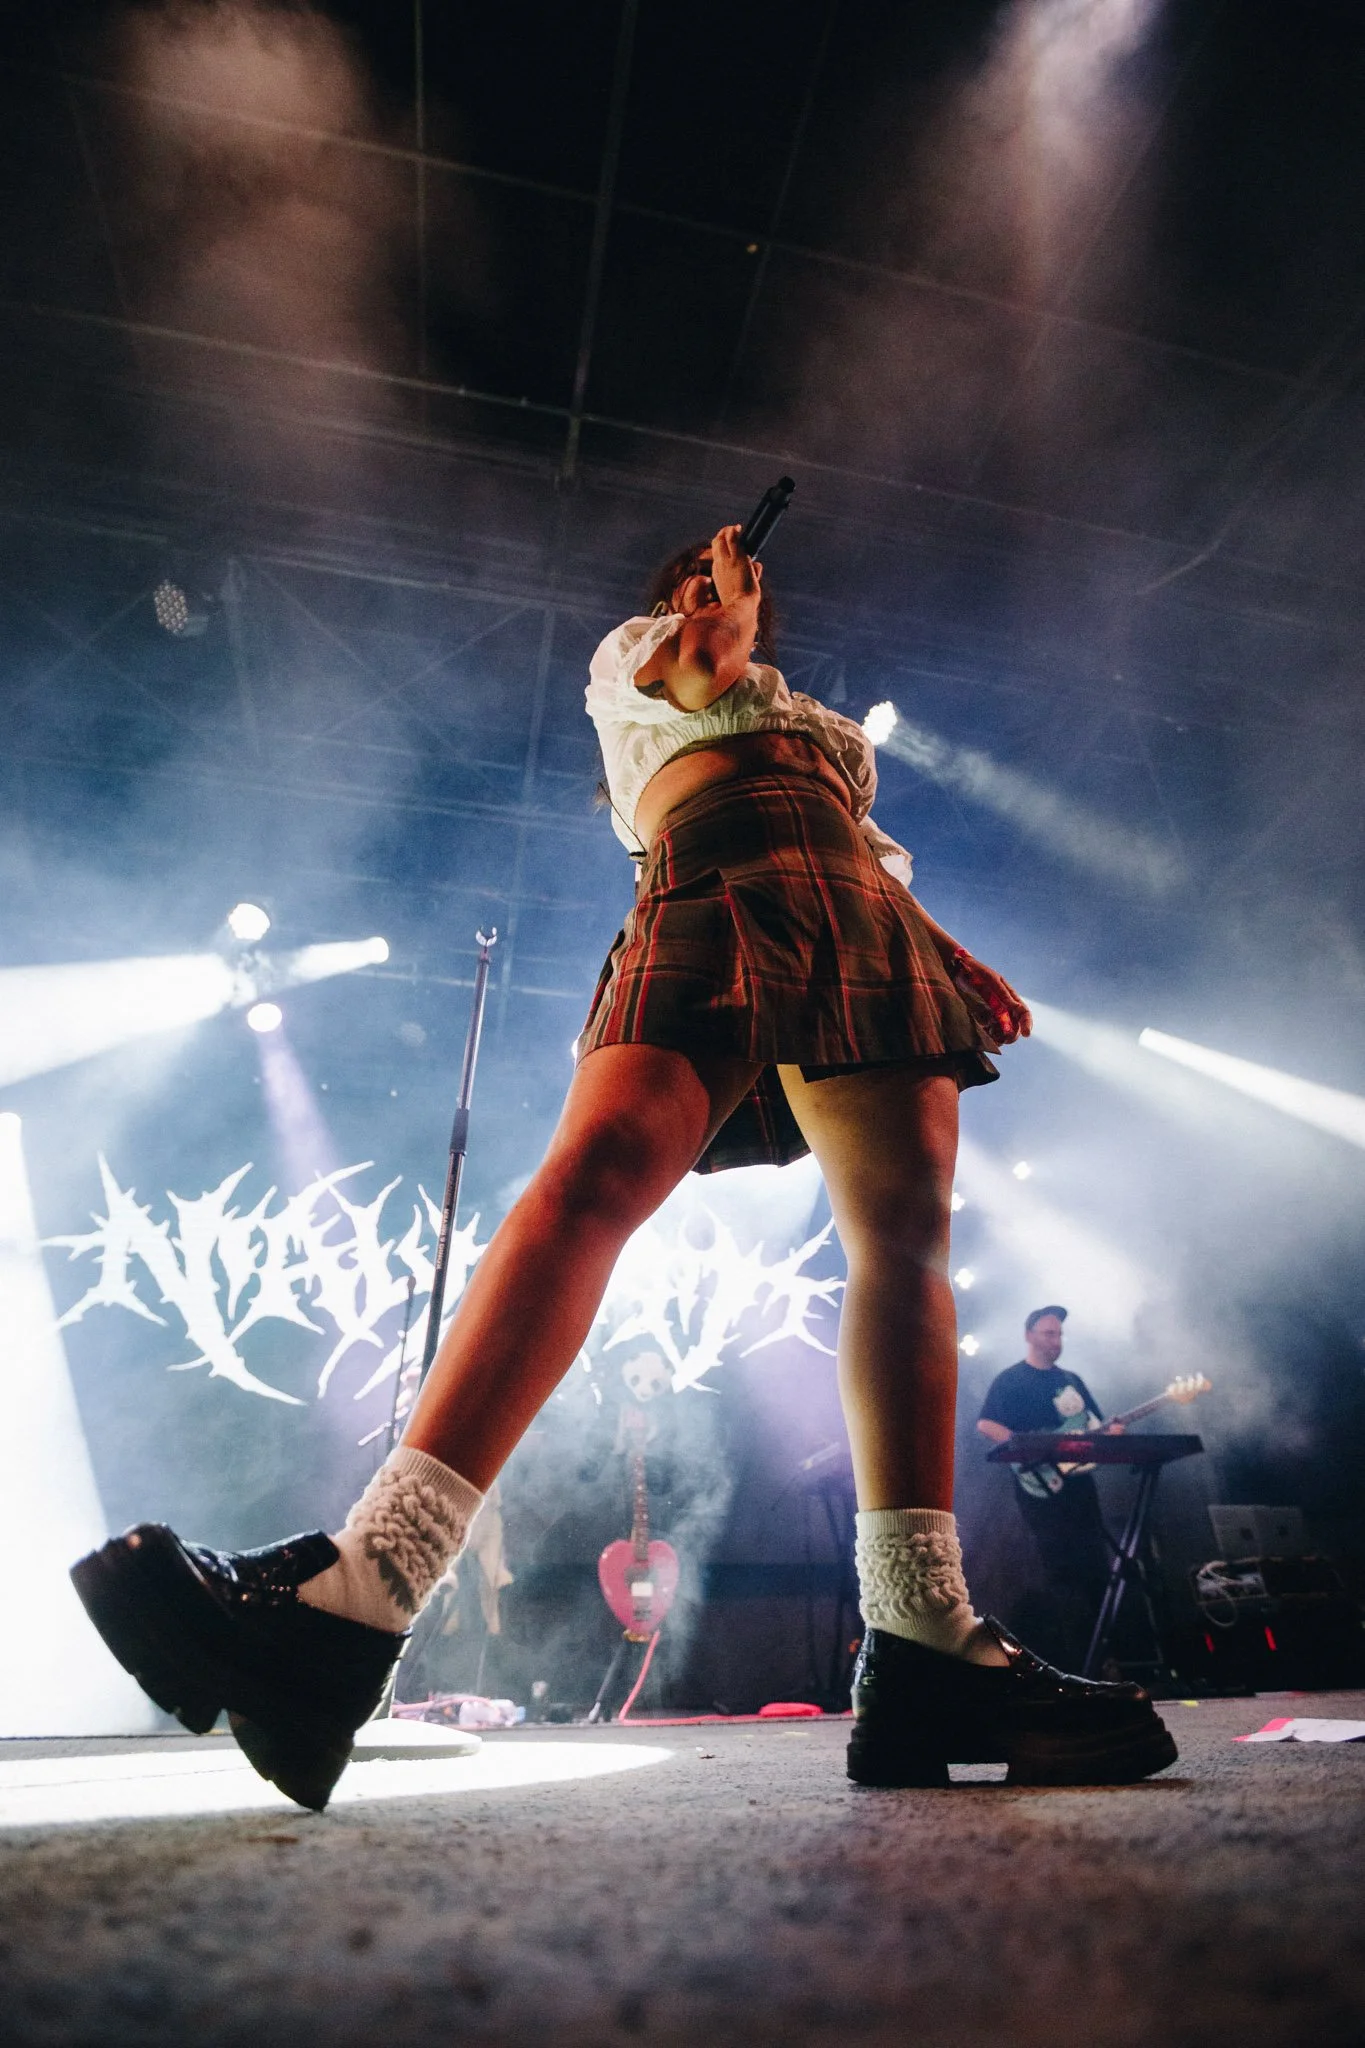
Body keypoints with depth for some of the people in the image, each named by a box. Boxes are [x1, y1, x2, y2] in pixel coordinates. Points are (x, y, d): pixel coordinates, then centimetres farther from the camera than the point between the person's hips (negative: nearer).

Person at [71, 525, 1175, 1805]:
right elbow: (703, 669, 7)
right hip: (705, 904, -5)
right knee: (597, 1169, -31)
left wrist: (959, 965, 17)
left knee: (904, 1224, -16)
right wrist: (726, 597, 27)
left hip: (858, 920, 6)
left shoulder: (819, 720, 43)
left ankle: (923, 1649, -19)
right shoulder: (629, 648, 32)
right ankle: (361, 1587, -40)